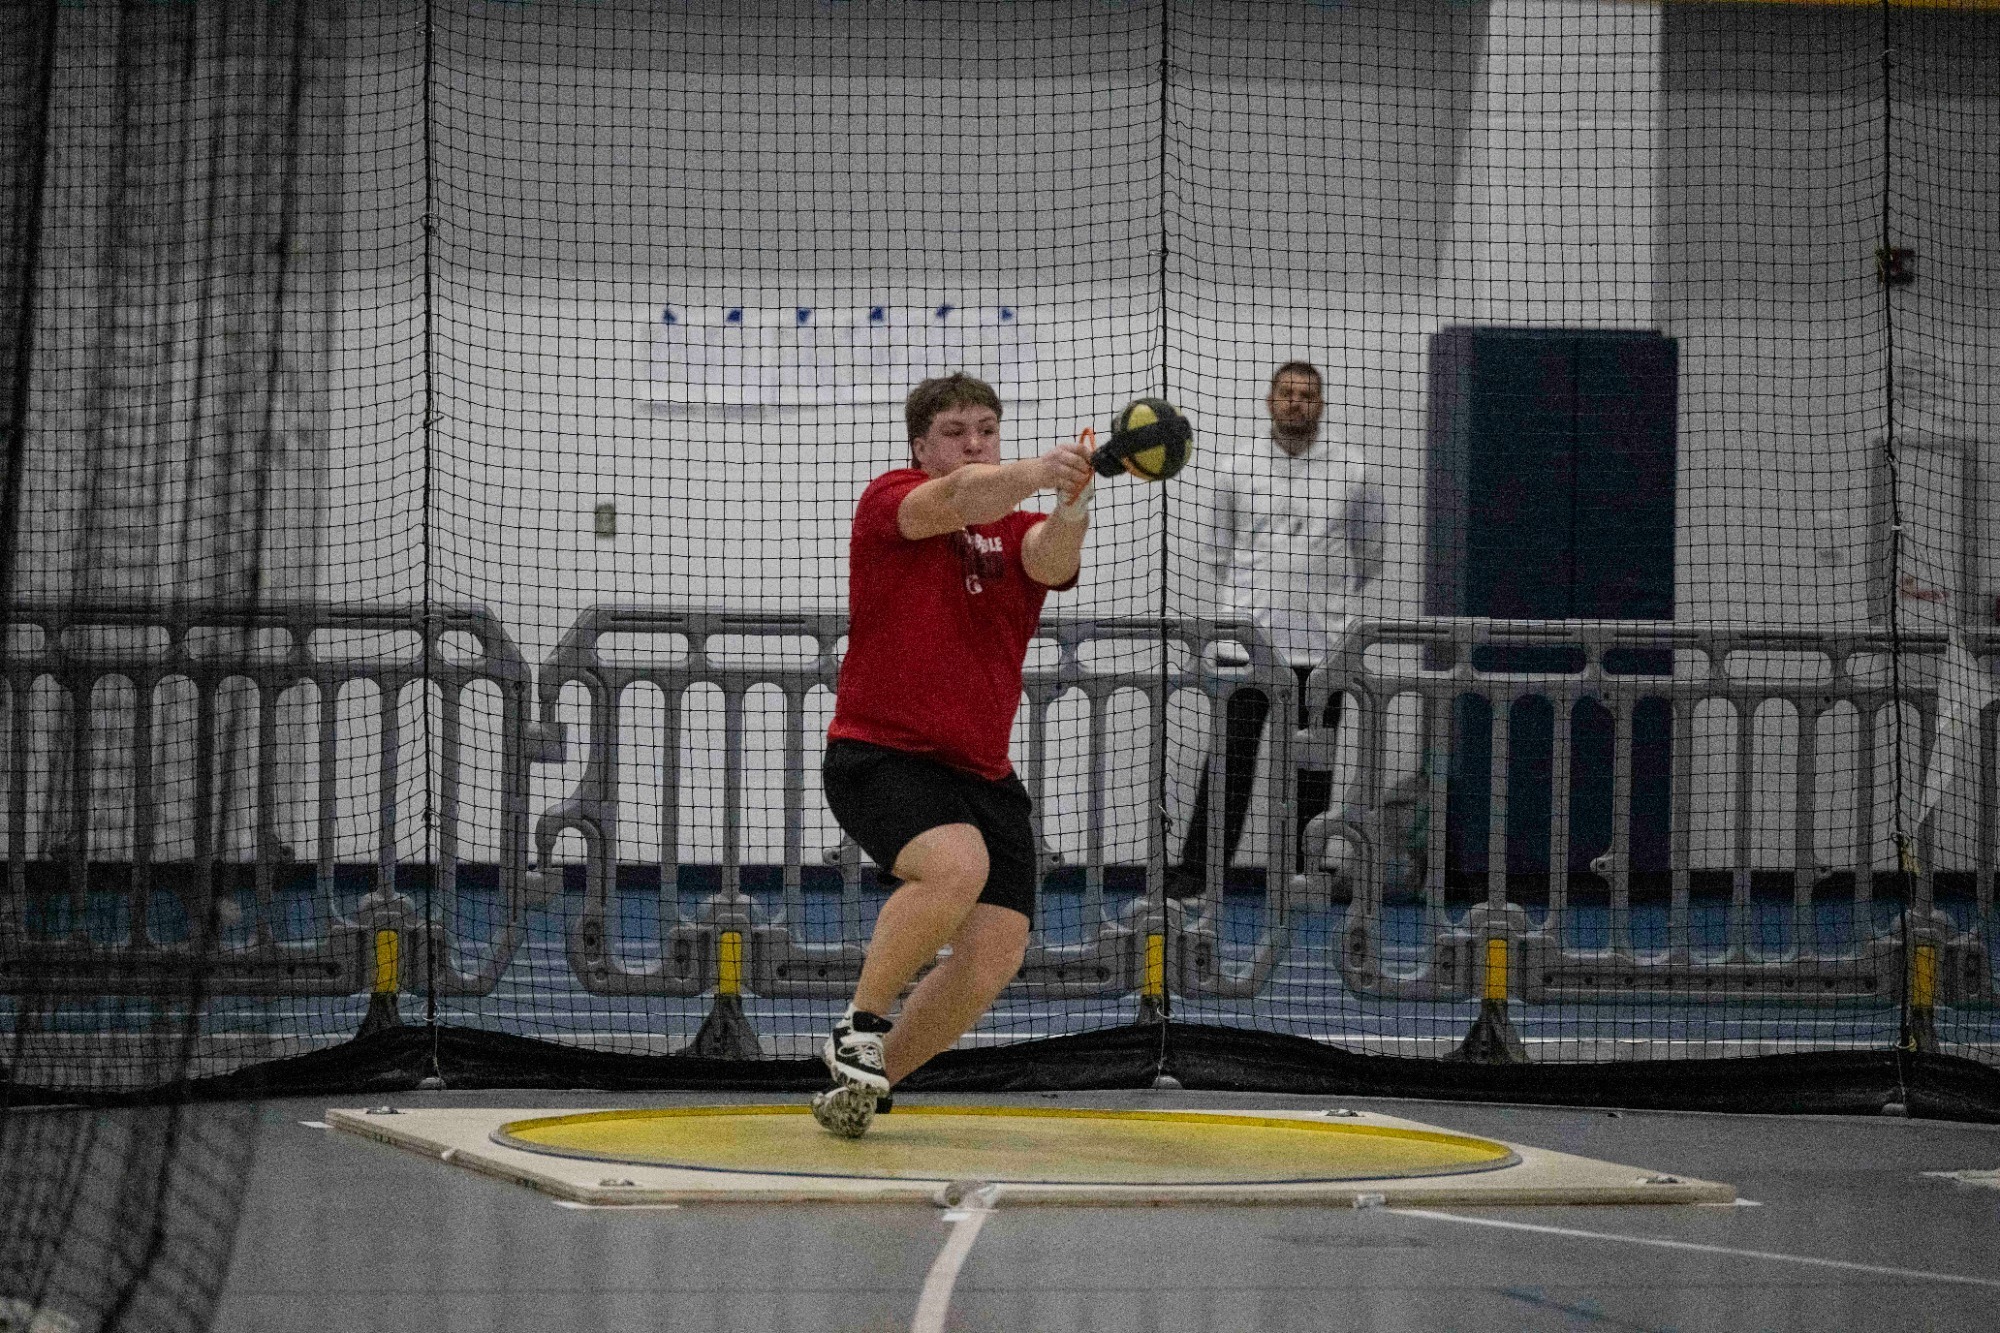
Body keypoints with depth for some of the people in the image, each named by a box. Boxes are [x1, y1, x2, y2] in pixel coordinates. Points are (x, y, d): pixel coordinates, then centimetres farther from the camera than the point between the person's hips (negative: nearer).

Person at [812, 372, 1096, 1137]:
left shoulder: (1019, 534, 11)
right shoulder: (891, 501, -1)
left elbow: (1050, 560, -14)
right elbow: (962, 500, -25)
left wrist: (1071, 508, -38)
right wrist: (1037, 472, -45)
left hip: (982, 776, 6)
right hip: (878, 755, -6)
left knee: (995, 952, -8)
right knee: (956, 865, -33)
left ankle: (865, 1078, 13)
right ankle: (860, 1028, -12)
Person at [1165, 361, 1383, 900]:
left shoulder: (1353, 471, 5)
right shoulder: (1237, 470, 7)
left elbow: (1368, 558, 16)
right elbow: (1218, 556, 19)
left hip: (1322, 647, 0)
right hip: (1248, 642, 0)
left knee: (1311, 770, 3)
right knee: (1230, 760, -6)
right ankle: (1196, 871, -5)